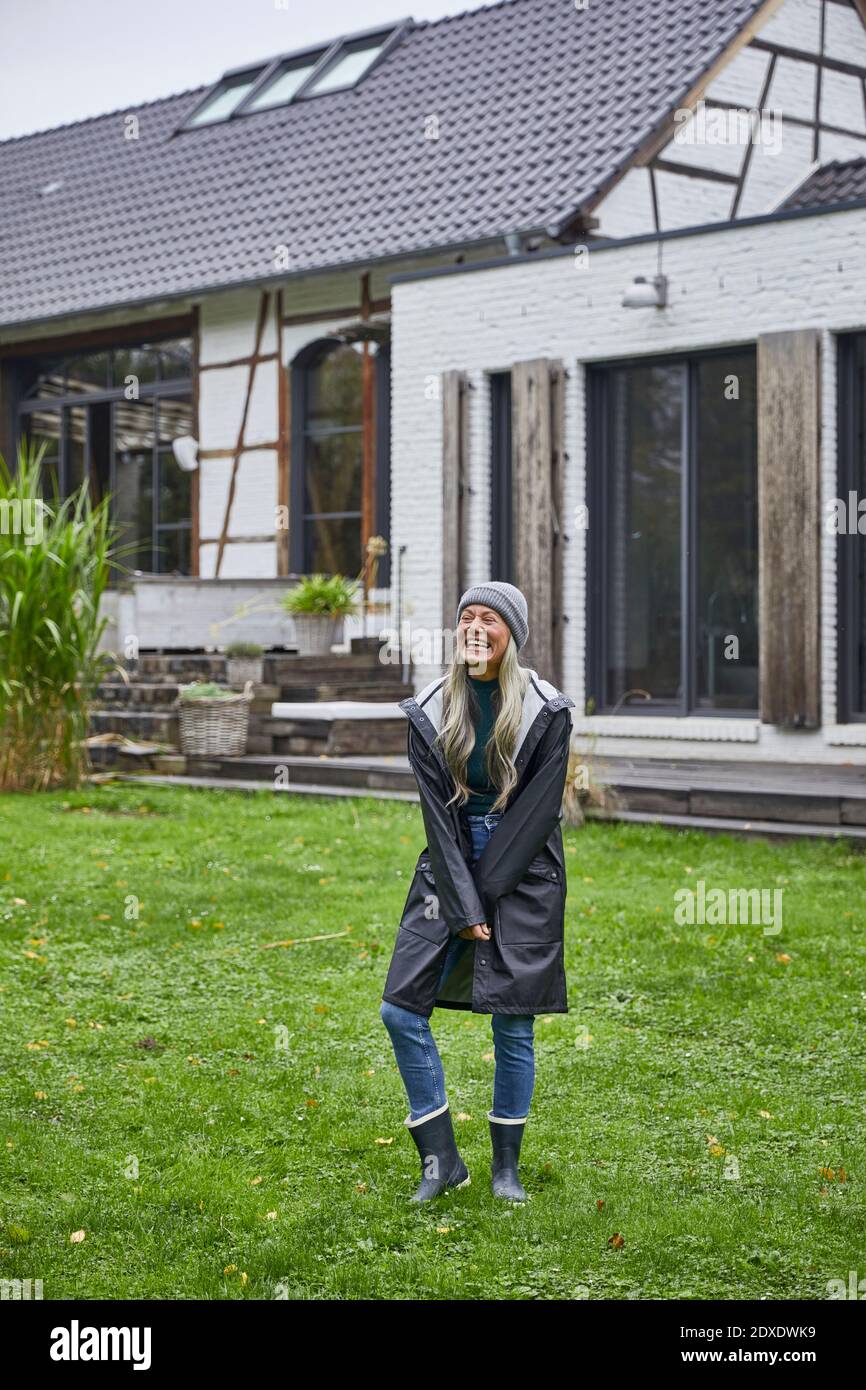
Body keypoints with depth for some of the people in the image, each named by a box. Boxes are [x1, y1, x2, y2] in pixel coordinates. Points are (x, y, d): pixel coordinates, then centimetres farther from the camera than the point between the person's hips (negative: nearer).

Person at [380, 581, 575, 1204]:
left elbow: (539, 811, -8)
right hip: (450, 867, 3)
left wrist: (482, 895, -11)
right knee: (401, 1010, -4)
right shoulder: (430, 710, 0)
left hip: (523, 875, -3)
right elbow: (437, 812, -4)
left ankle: (507, 1167, 17)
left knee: (514, 1028, 1)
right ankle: (441, 1159, 8)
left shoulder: (548, 712, -6)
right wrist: (461, 907, -11)